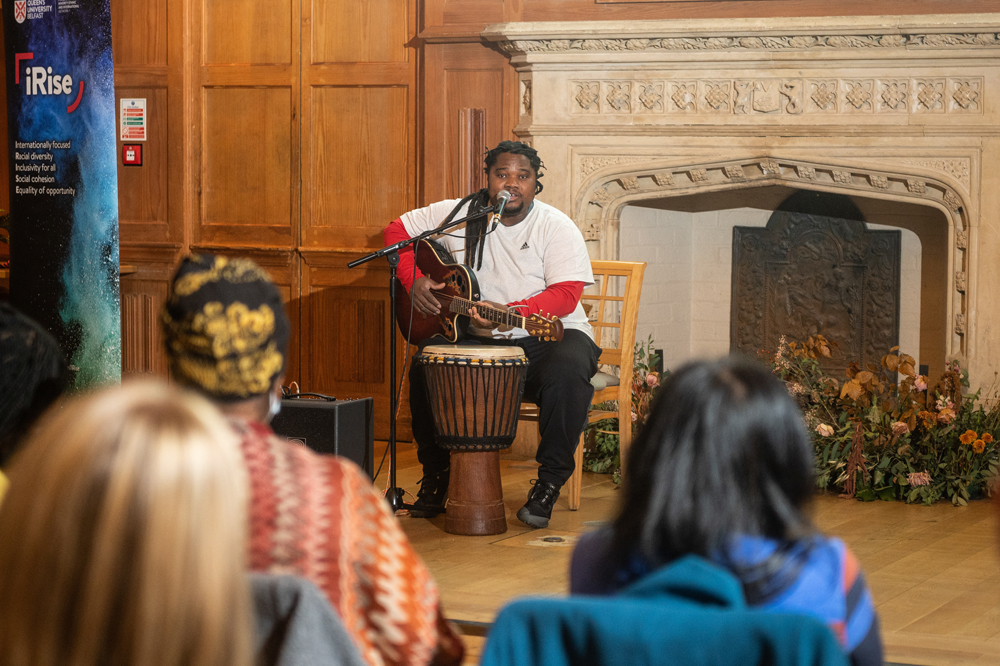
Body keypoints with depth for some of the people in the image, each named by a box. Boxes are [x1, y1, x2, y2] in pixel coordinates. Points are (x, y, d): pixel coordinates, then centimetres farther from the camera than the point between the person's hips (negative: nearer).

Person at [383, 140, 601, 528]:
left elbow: (565, 294, -19)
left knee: (568, 369, -35)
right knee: (425, 363, -23)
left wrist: (508, 314, -33)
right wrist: (414, 281, -7)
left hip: (547, 335, -3)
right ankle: (436, 475, -3)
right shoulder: (457, 216, 2)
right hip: (475, 337, 3)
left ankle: (549, 482, -19)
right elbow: (396, 230, 11)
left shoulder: (556, 227, -8)